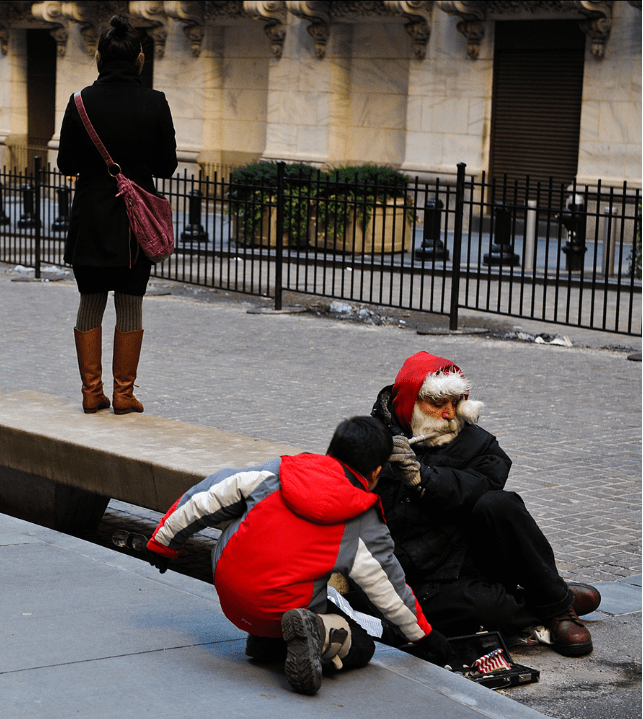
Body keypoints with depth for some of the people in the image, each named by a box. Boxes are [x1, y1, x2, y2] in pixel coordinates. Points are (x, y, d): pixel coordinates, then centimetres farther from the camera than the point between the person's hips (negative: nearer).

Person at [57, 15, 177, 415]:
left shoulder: (82, 102, -7)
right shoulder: (154, 104, -8)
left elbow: (67, 164, -2)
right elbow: (167, 165, -3)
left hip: (91, 219, 1)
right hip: (138, 218, -1)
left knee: (91, 305, 11)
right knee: (131, 307, 7)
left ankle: (92, 393, 13)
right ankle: (124, 395, 9)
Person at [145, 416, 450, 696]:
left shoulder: (277, 472, 5)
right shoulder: (368, 528, 1)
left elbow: (208, 502, 6)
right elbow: (389, 589, 11)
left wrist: (164, 541, 18)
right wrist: (423, 634, 28)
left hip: (228, 592, 3)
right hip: (284, 609, -3)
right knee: (360, 647, 19)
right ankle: (316, 632, -14)